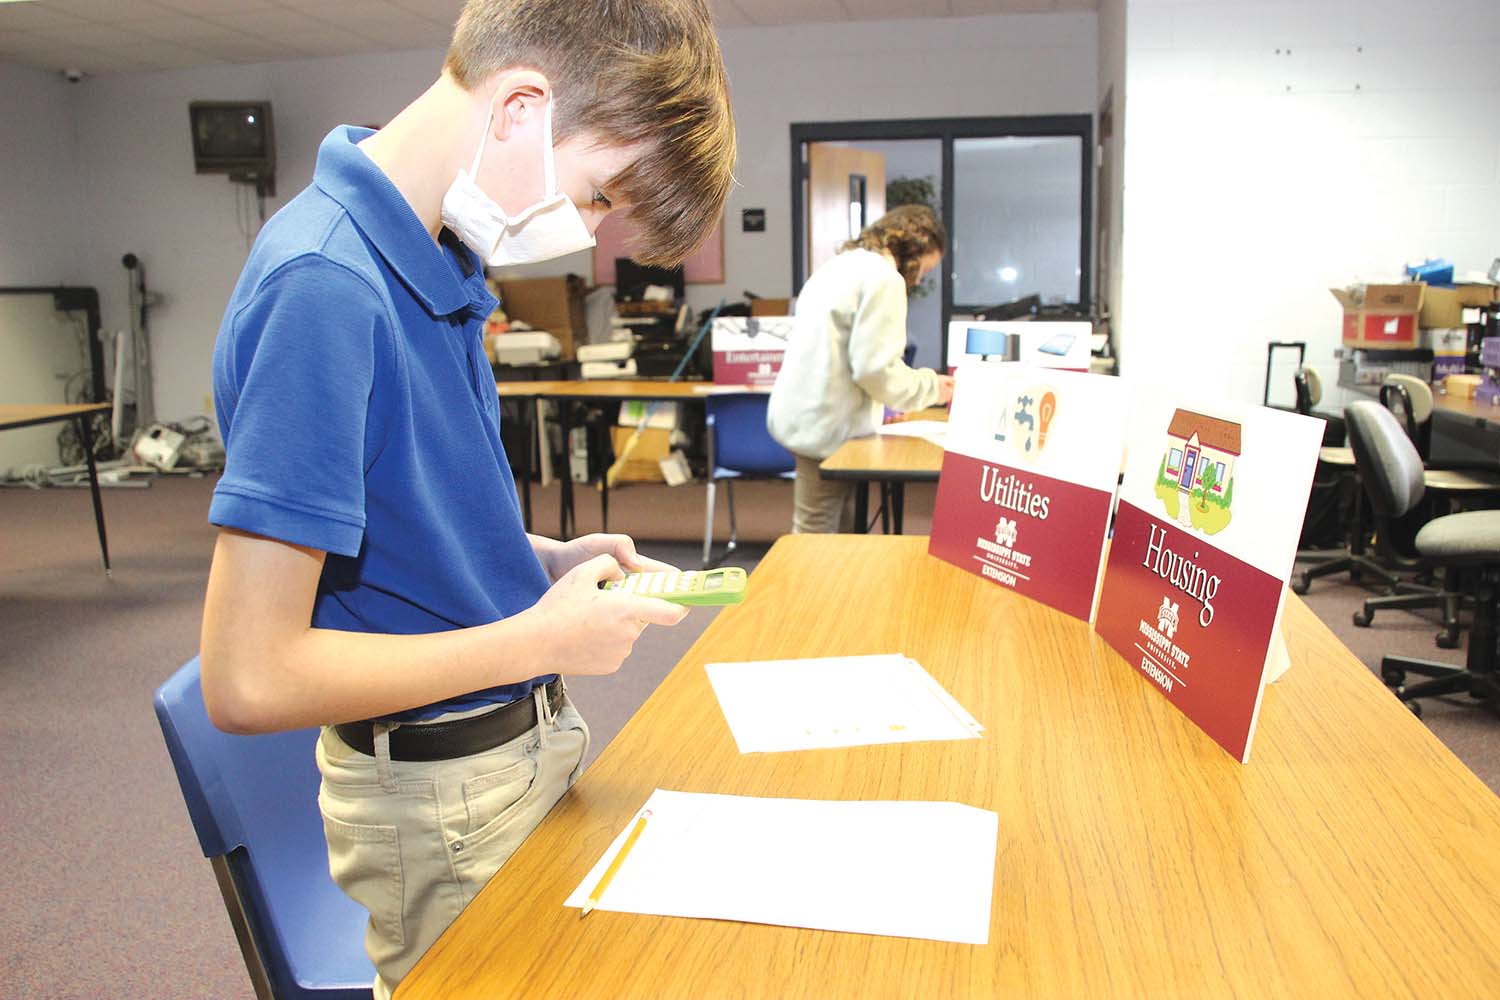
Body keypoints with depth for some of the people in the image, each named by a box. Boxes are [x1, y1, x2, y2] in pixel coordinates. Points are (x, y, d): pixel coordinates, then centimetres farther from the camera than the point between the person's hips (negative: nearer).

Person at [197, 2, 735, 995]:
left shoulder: (441, 258, 1)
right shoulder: (324, 285, -27)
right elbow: (249, 680, -28)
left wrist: (544, 559, -1)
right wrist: (546, 637, -20)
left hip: (525, 748, 8)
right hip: (443, 806, -8)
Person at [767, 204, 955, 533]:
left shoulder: (842, 264, 18)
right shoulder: (883, 278, -12)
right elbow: (875, 366, -17)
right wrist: (931, 387, -1)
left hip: (803, 415, 9)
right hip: (829, 427, -9)